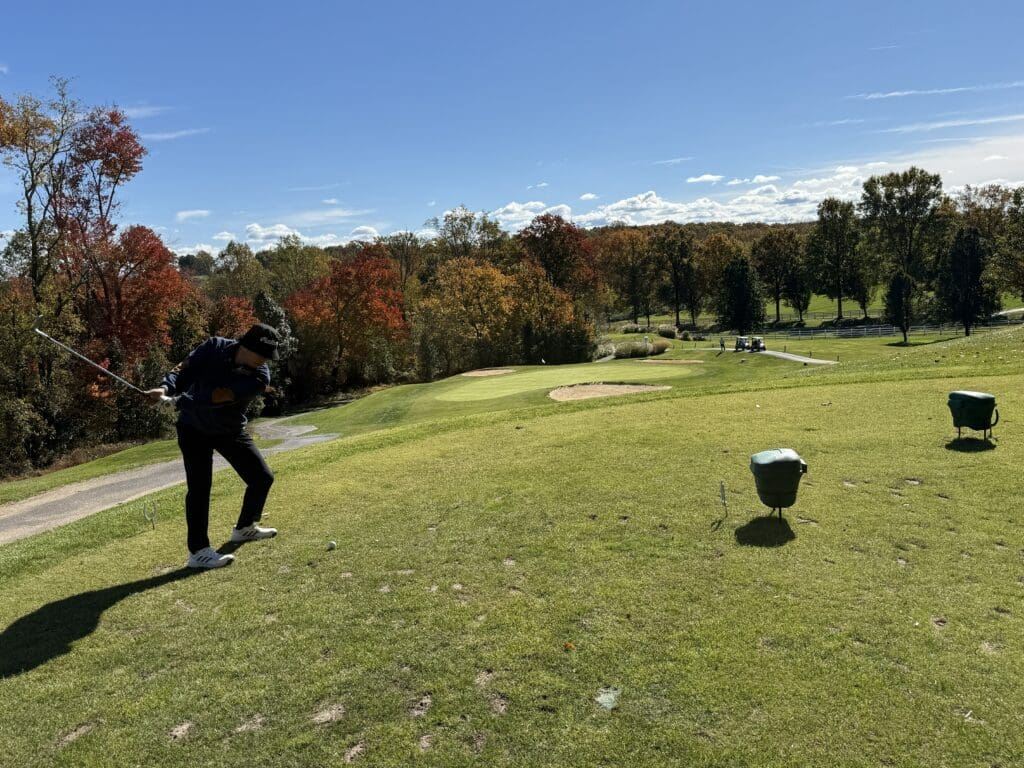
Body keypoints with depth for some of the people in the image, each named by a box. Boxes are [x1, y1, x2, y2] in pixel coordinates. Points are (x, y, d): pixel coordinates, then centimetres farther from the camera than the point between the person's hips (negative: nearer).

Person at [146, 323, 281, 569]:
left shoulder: (259, 377, -25)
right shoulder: (214, 347, -19)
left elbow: (218, 397, -34)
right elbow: (184, 369, -18)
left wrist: (179, 402, -40)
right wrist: (166, 387, -38)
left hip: (230, 431, 3)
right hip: (194, 428, -2)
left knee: (262, 477, 4)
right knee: (199, 485, -13)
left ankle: (245, 528, 28)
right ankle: (198, 551, -7)